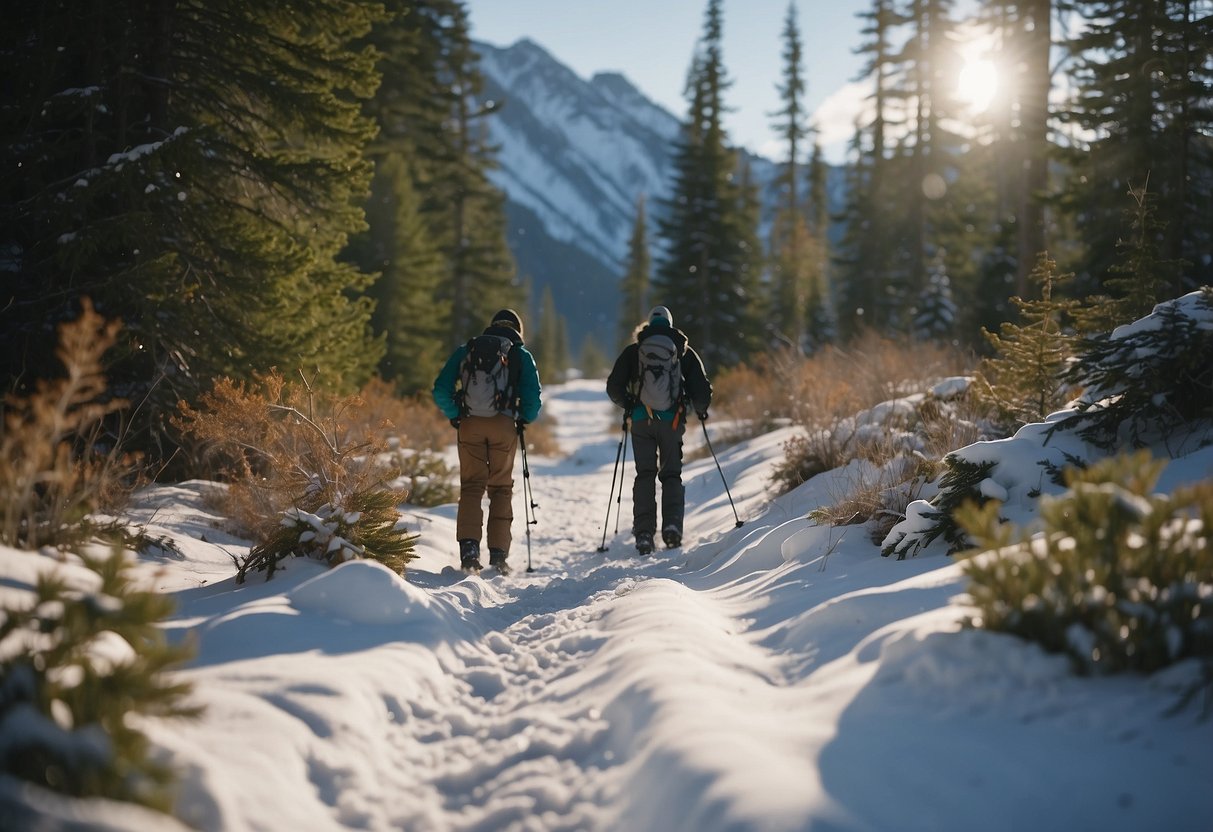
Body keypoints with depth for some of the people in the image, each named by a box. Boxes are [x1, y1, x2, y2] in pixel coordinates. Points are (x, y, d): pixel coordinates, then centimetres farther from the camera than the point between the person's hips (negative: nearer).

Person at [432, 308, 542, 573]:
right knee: (501, 488, 9)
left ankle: (468, 548, -12)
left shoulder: (466, 350, 15)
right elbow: (533, 397, -1)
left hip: (470, 424, 1)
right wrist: (524, 419, 16)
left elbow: (441, 390, 4)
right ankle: (498, 554, 5)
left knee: (471, 486, 6)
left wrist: (455, 415, 15)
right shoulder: (521, 355, 11)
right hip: (504, 425, -1)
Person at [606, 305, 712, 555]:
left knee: (645, 475, 6)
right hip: (672, 420, 0)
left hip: (641, 420, 0)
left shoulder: (633, 351, 7)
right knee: (671, 474, 10)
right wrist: (701, 410, 22)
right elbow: (702, 389, 2)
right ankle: (672, 526, -8)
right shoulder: (684, 351, 6)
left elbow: (614, 386, 5)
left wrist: (628, 405, 24)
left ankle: (644, 533, -3)